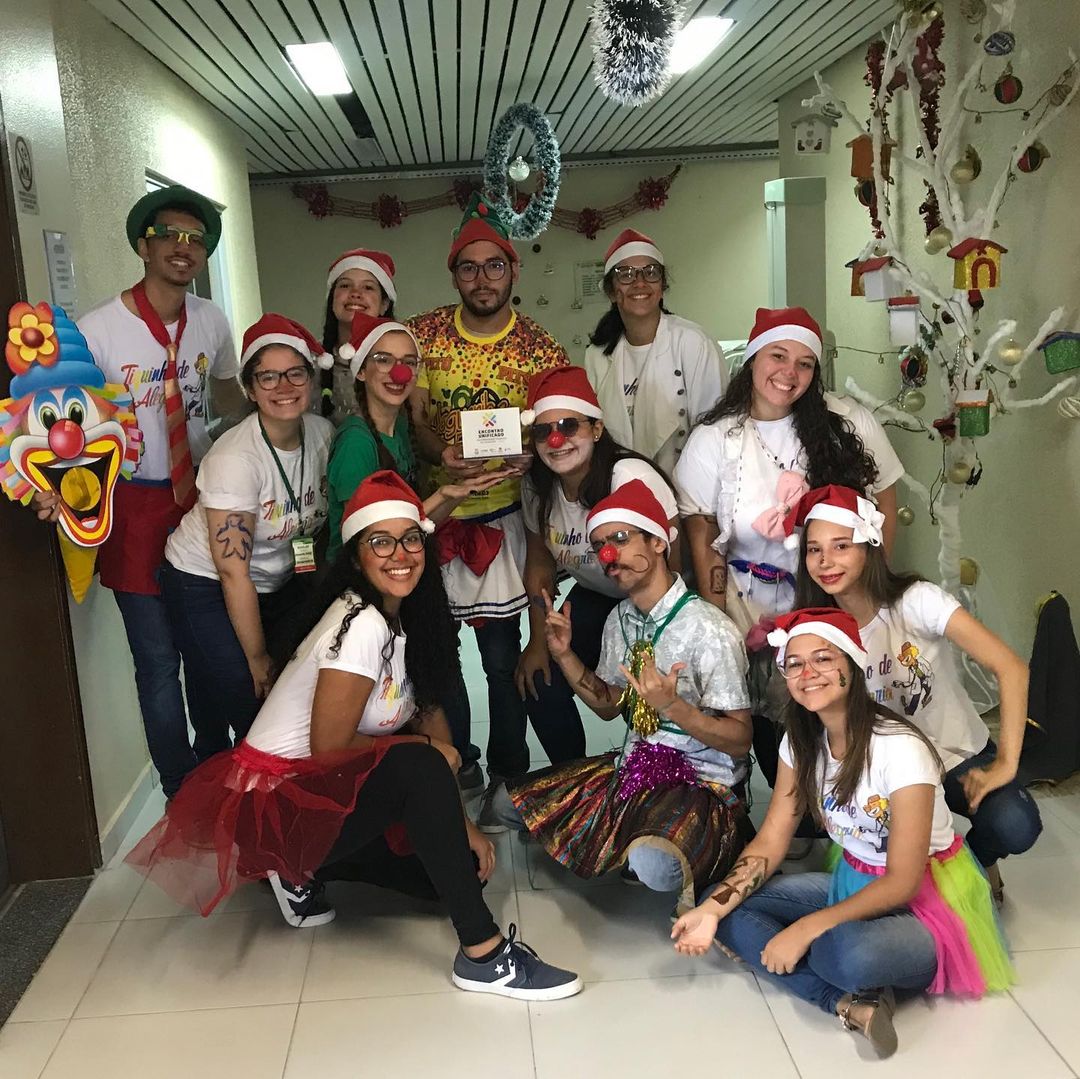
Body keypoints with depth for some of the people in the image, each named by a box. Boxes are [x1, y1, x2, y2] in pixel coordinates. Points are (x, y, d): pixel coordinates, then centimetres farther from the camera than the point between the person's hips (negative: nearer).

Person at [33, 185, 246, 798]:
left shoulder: (212, 322, 3)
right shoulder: (97, 330, -12)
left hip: (204, 495, 4)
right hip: (134, 504, -4)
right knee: (158, 661, 2)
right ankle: (184, 796, 20)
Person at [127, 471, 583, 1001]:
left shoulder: (408, 621, 3)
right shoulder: (361, 624, -23)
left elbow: (428, 716, 3)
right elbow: (330, 749, -23)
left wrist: (462, 827, -4)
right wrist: (427, 748, -10)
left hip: (326, 790, 9)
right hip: (275, 799, -9)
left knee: (467, 866, 2)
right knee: (417, 766, -32)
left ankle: (301, 872, 17)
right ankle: (483, 955, -25)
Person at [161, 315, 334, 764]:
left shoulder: (322, 433, -9)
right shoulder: (236, 458, -27)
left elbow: (321, 524, 6)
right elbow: (233, 573, -24)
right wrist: (257, 658, -17)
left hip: (281, 581, 6)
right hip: (206, 587, -5)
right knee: (242, 706, -13)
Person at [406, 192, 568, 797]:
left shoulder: (542, 350, -2)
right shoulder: (424, 334, 1)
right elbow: (413, 417, 0)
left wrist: (530, 458, -21)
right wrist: (443, 456, -21)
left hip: (501, 515, -1)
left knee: (502, 655, 5)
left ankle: (509, 773, 26)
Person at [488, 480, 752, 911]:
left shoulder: (708, 630, -20)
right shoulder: (620, 620, 4)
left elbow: (739, 740, -17)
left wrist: (672, 706, -33)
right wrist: (564, 655, 0)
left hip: (702, 783, -7)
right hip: (634, 768, 8)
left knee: (653, 863, -38)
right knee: (509, 801, 3)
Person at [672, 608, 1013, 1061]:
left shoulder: (900, 749, -25)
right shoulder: (801, 742, -4)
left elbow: (902, 883, -23)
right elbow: (770, 841, -3)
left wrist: (805, 929, -27)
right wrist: (714, 907, -18)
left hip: (927, 900, -8)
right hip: (854, 883, 8)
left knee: (844, 951, -41)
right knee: (729, 912, -11)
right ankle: (852, 1002, -20)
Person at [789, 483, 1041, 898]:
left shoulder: (916, 601, -18)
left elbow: (1012, 668, -23)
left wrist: (1005, 765, -26)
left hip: (962, 758, -2)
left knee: (1015, 826, -30)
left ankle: (976, 859, 10)